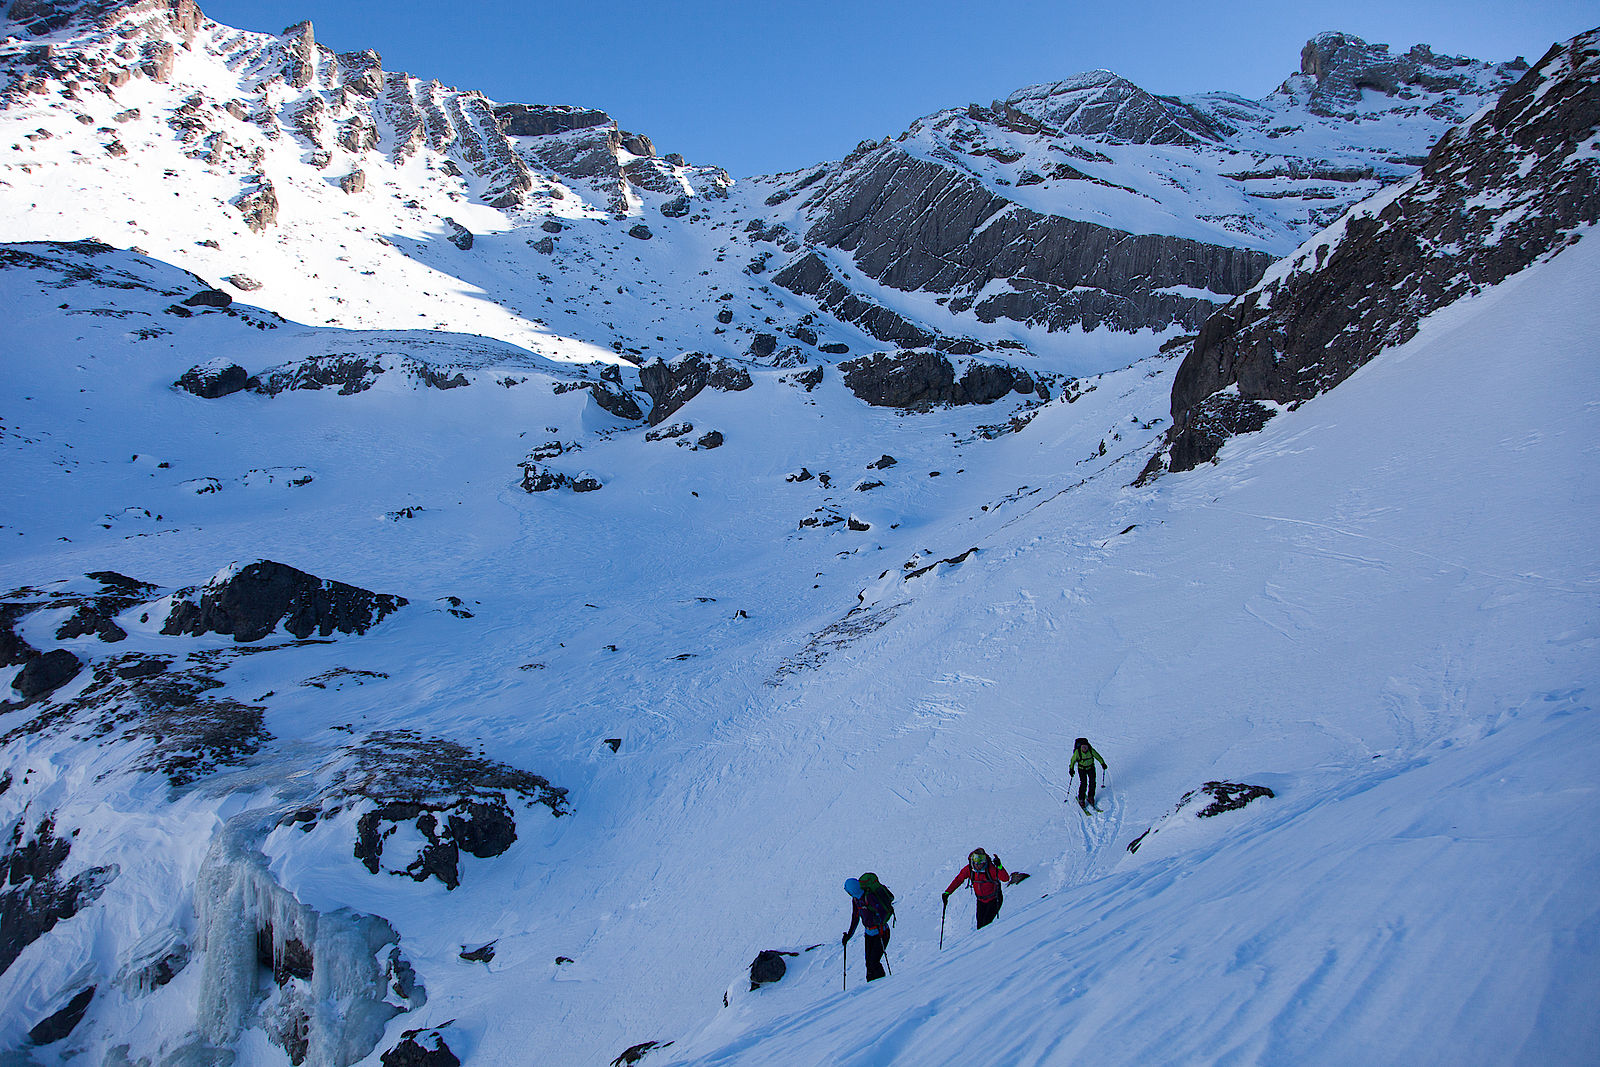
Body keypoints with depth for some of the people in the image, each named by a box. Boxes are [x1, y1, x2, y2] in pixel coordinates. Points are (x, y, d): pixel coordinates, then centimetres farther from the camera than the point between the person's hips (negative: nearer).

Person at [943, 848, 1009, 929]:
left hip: (994, 900, -4)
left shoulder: (990, 868, -24)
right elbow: (958, 880, -4)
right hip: (981, 901, 4)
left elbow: (1006, 879, -31)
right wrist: (947, 892, -12)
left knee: (986, 923, -16)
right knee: (980, 925, 5)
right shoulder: (969, 869, -13)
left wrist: (999, 867, -46)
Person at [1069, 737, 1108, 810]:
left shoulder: (1091, 750, -19)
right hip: (1082, 769, -3)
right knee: (1083, 784, -12)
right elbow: (1073, 760, -13)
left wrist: (1102, 763, 0)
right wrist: (1071, 769, -18)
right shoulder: (1077, 752, -24)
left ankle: (1090, 797, 20)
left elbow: (1098, 756, -2)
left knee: (1092, 783, -2)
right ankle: (1081, 800, 3)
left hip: (1091, 768, 3)